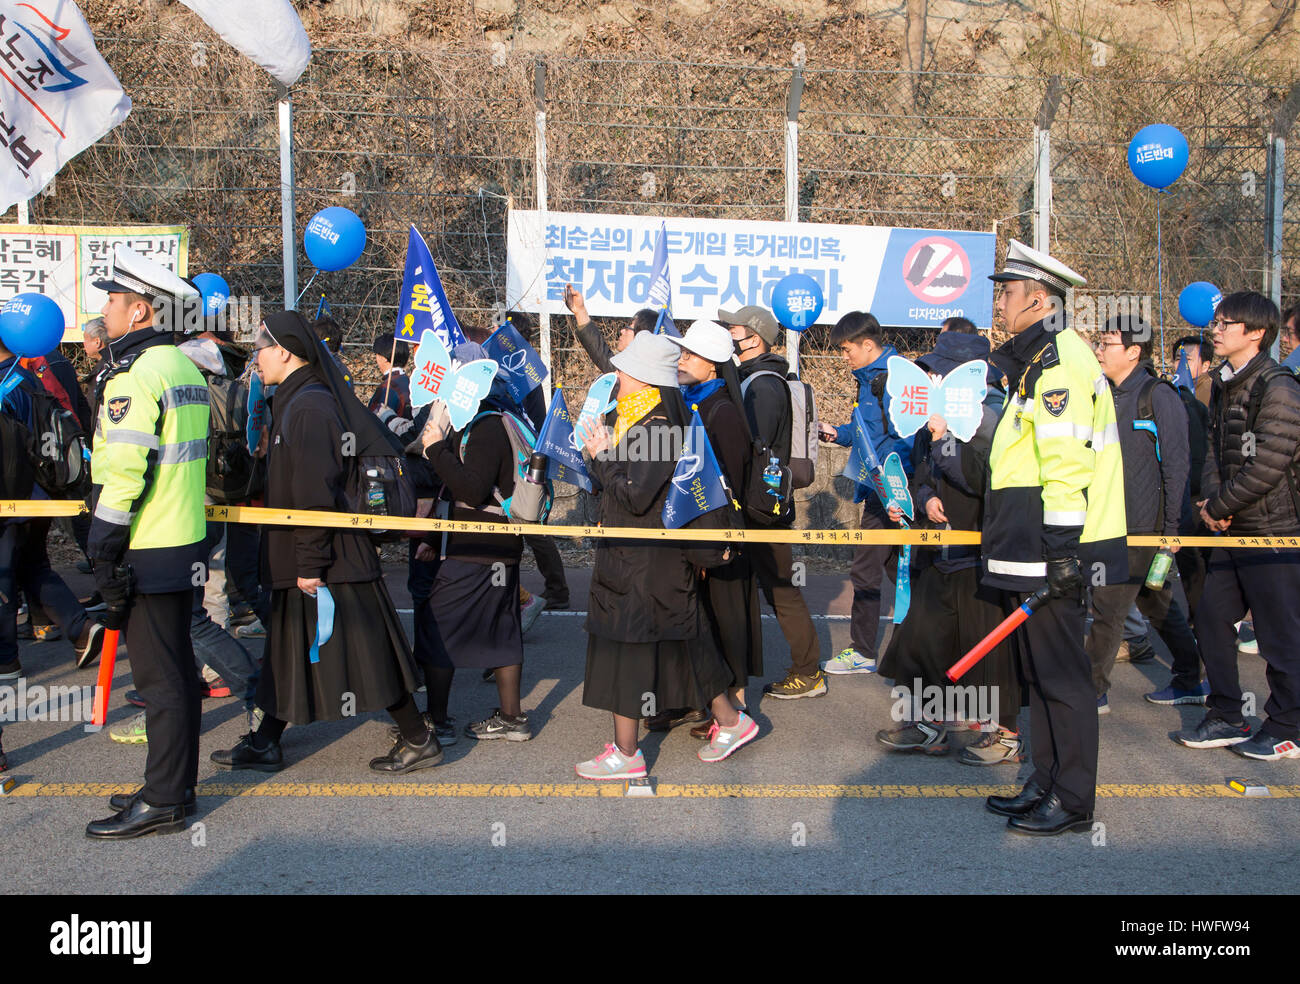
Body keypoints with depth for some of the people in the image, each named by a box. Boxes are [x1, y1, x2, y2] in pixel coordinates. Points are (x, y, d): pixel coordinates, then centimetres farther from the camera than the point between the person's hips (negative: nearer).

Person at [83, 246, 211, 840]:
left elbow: (123, 475, -21)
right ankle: (175, 785, 26)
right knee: (175, 667, 15)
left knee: (158, 675, -2)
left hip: (148, 553, -9)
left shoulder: (135, 376, -16)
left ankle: (162, 803, 7)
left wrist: (105, 558, -16)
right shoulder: (185, 368, 14)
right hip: (187, 544, 9)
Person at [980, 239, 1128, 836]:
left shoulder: (1061, 361, -13)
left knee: (1061, 674, -3)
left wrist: (1058, 556, -22)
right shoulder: (1033, 361, 20)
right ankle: (1046, 784, 25)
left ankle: (1073, 802, 7)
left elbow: (1068, 468, -21)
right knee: (1039, 671, 15)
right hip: (1030, 550, 11)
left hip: (1052, 550, -11)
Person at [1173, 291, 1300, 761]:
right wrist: (1211, 497, -5)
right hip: (1233, 529, 9)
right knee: (1211, 619, 11)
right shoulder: (1223, 385, 11)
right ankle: (1225, 719, 22)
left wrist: (1220, 506, -11)